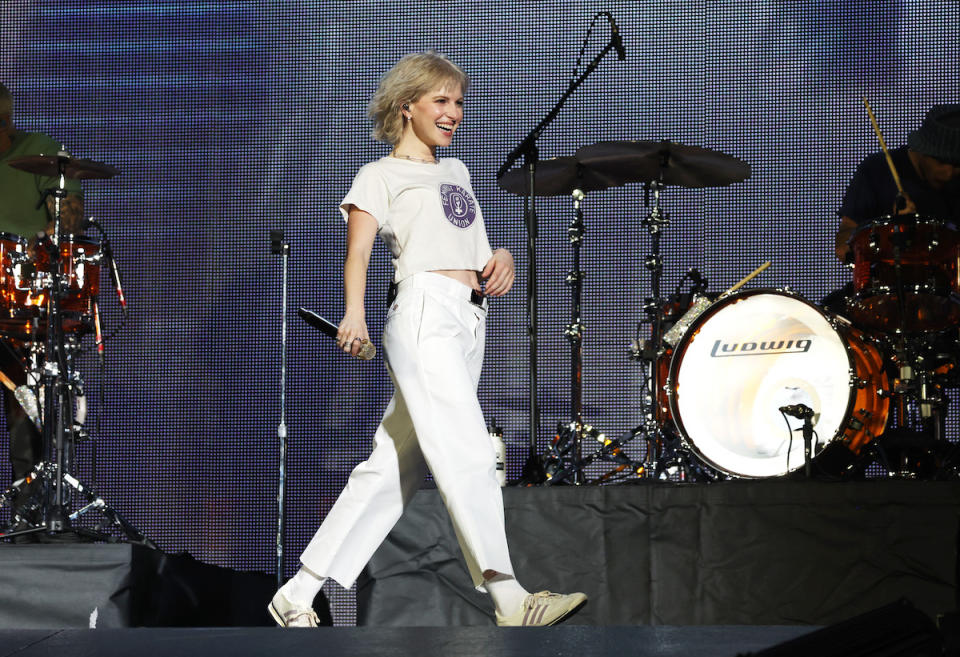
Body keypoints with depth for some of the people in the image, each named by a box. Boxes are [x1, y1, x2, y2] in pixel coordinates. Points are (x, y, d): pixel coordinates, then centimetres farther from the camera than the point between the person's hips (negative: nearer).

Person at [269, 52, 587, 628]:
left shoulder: (457, 171, 28)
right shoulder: (382, 175, 6)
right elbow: (359, 251, -8)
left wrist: (501, 257, 10)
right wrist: (354, 313, -28)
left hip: (470, 321, 7)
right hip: (424, 313, -7)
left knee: (395, 466, 3)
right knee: (467, 452, -18)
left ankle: (300, 594, 7)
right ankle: (510, 600, -26)